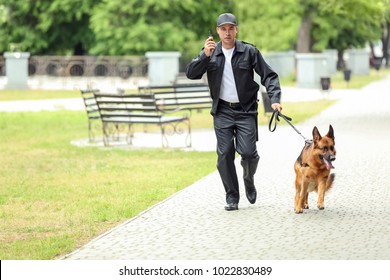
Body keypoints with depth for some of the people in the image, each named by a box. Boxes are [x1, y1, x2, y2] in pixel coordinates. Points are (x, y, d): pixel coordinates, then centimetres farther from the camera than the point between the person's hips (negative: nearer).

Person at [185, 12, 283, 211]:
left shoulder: (249, 52, -2)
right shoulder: (210, 53, 3)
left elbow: (268, 76, -2)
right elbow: (191, 74, -6)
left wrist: (274, 99, -16)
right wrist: (205, 56, -21)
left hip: (246, 110, -1)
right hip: (222, 111, 2)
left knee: (248, 151, -11)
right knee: (224, 154, -3)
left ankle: (249, 180, 22)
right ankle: (232, 197, 8)